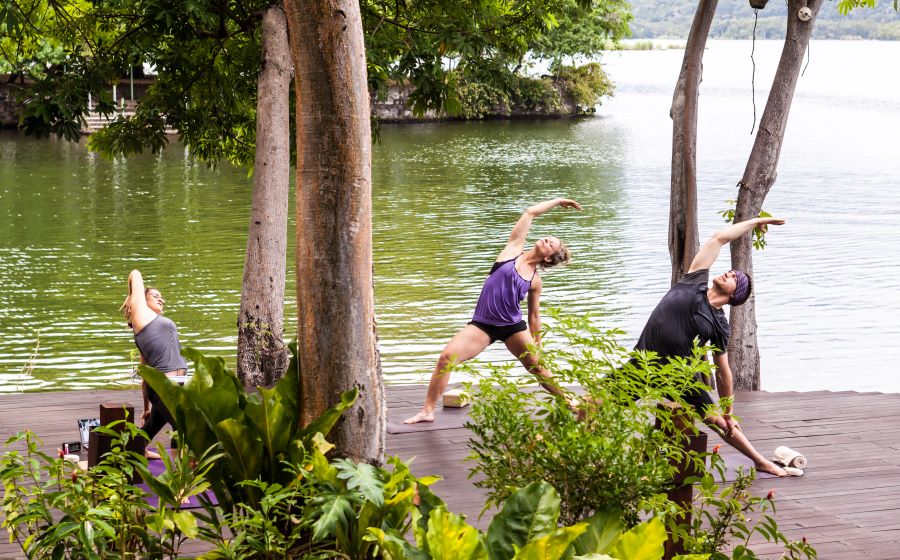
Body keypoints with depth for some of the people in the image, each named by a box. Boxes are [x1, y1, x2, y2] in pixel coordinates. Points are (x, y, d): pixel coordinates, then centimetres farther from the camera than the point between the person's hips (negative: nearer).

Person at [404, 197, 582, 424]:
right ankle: (427, 411, -11)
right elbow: (530, 212, 4)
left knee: (539, 367, 8)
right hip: (483, 324, -1)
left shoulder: (535, 280, 4)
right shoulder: (514, 249, 1)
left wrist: (538, 346, 14)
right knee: (447, 357, -17)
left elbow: (534, 315, 14)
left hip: (514, 327, 1)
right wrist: (558, 201, 17)